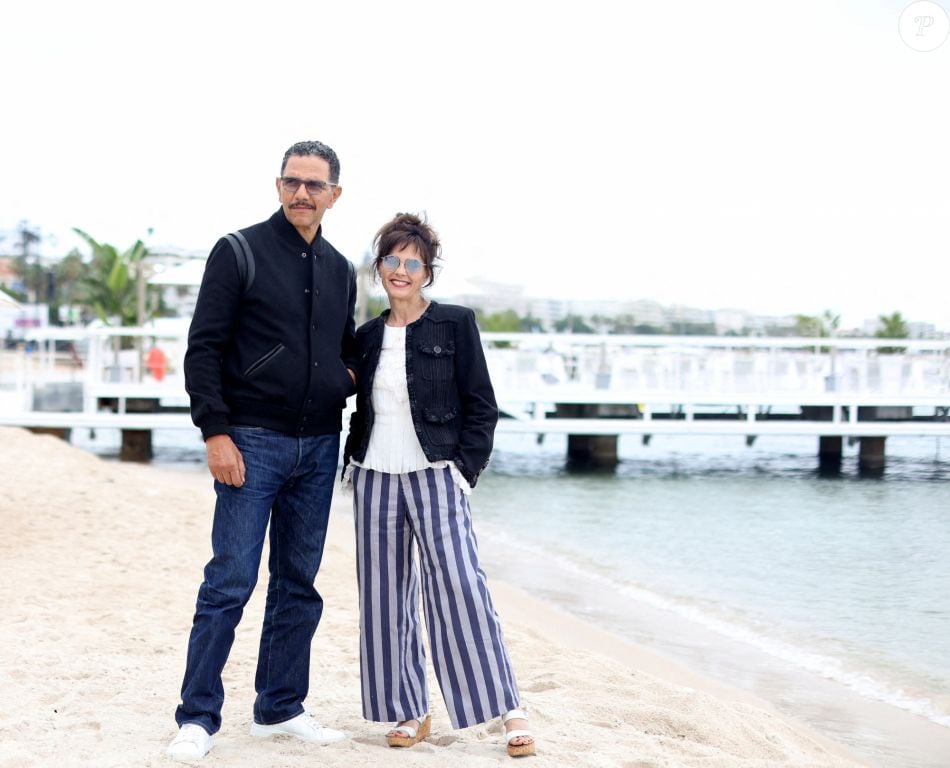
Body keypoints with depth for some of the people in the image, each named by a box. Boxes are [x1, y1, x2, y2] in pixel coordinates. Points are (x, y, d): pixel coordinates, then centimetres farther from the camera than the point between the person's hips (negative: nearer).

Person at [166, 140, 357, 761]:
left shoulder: (340, 270, 13)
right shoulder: (239, 253, -4)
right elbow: (204, 349, -7)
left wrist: (351, 375, 4)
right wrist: (215, 432, -15)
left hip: (319, 448, 6)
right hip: (253, 442, -5)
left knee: (298, 584, 10)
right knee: (230, 582, -7)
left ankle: (281, 709, 20)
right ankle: (198, 717, 2)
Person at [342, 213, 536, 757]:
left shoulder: (456, 324, -1)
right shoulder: (368, 336, 12)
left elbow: (482, 408, -2)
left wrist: (465, 471, -9)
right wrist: (354, 462, 8)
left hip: (435, 476, -5)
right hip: (375, 479, 5)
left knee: (460, 586, -12)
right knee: (386, 596, 5)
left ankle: (510, 711, -5)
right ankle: (410, 712, 16)